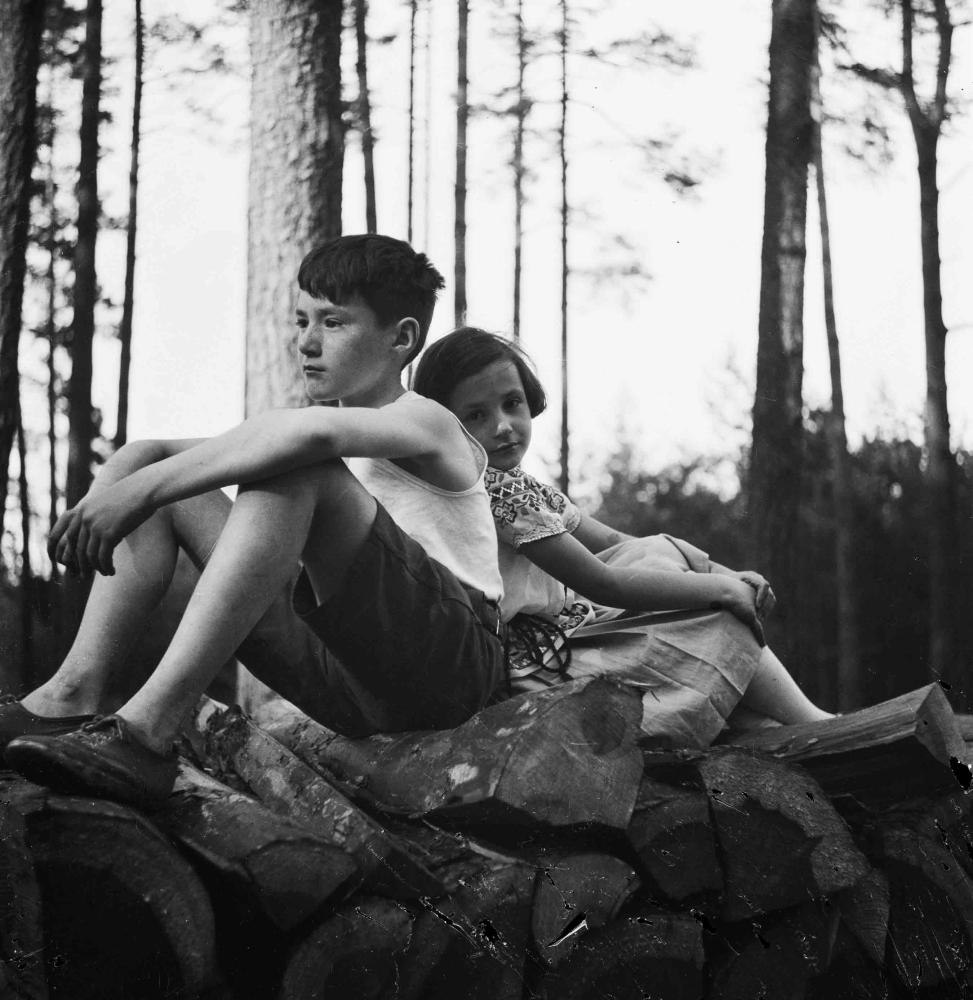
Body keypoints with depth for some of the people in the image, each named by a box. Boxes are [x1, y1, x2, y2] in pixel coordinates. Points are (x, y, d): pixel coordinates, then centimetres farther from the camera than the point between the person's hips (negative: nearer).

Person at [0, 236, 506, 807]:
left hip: (450, 661, -7)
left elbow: (313, 432, -26)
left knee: (297, 471, -30)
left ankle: (147, 728, -40)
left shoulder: (426, 423, -1)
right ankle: (75, 693, -16)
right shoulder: (319, 446, 23)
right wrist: (98, 501, -9)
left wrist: (141, 489, -30)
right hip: (348, 685, 7)